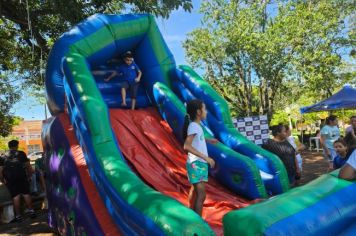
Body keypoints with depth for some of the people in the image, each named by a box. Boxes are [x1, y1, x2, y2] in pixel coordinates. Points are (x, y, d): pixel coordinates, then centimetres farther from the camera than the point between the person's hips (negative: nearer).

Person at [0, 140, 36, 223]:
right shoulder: (21, 154, 6)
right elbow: (28, 165, 3)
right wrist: (29, 174, 13)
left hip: (10, 178, 1)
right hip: (22, 176, -1)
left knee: (15, 196, 3)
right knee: (26, 193, 7)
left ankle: (18, 216, 4)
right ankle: (31, 211, 10)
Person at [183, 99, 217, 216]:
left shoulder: (196, 125, 8)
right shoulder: (193, 126, -19)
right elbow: (187, 146, -30)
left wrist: (208, 140, 24)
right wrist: (205, 157, -29)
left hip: (199, 164, 10)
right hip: (196, 164, -10)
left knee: (195, 190, 21)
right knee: (201, 195, -10)